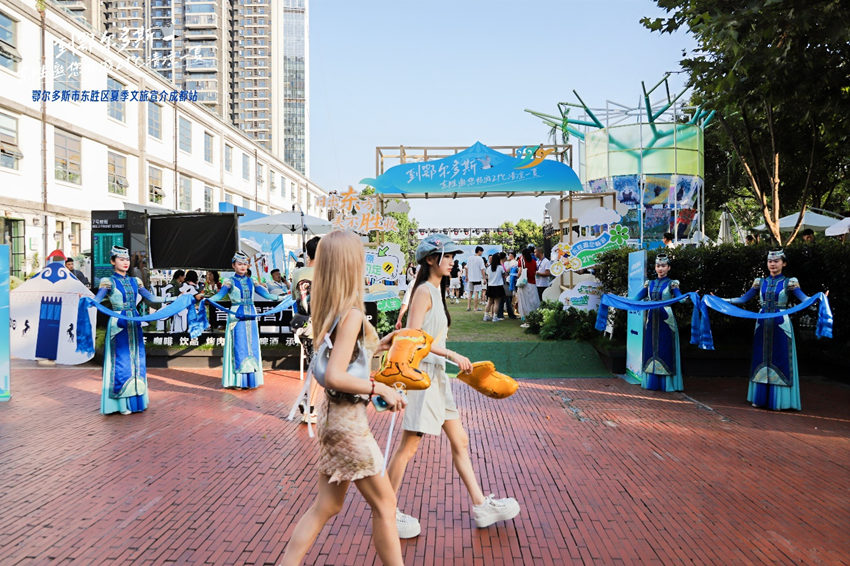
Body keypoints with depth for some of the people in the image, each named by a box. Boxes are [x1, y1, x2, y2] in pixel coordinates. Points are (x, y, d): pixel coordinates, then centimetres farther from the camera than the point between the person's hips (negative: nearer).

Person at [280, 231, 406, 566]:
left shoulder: (329, 311, 4)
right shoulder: (352, 314, -21)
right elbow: (335, 376, -27)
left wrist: (379, 344, 15)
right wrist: (382, 389, -18)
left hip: (332, 413, 9)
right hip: (348, 419, -9)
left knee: (327, 504, 20)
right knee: (384, 504, 8)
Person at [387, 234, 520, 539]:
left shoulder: (436, 291, 15)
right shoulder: (424, 290, -13)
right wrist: (452, 355, -19)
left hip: (436, 375, 10)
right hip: (422, 373, -10)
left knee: (460, 441, 13)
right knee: (409, 446, 0)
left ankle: (480, 505, 24)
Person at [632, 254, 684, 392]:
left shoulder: (672, 284, 1)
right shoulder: (649, 283, 13)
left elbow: (679, 298, -14)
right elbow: (636, 298, 11)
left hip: (666, 320, -4)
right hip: (651, 320, 4)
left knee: (665, 351, -4)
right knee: (651, 350, 5)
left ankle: (667, 383, 3)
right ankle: (652, 382, 12)